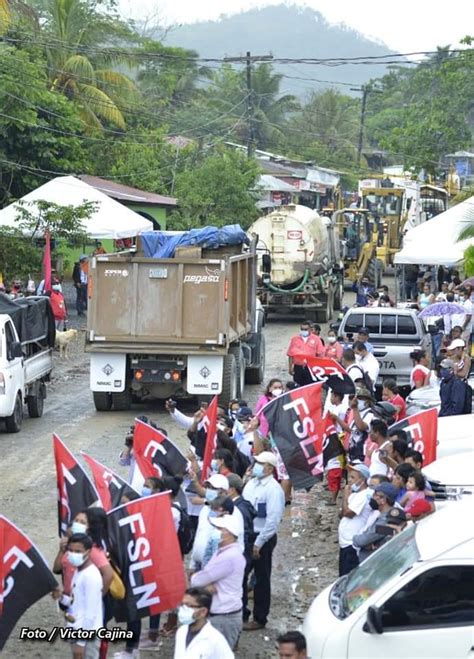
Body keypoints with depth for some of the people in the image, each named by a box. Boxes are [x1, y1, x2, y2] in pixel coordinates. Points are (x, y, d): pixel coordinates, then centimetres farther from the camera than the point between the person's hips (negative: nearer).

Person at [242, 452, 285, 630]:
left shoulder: (273, 489, -17)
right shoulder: (251, 483, 7)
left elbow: (273, 520, -20)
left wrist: (258, 544, -19)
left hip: (263, 538, -7)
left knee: (261, 579, 6)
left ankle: (259, 619, 18)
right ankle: (241, 613, 28)